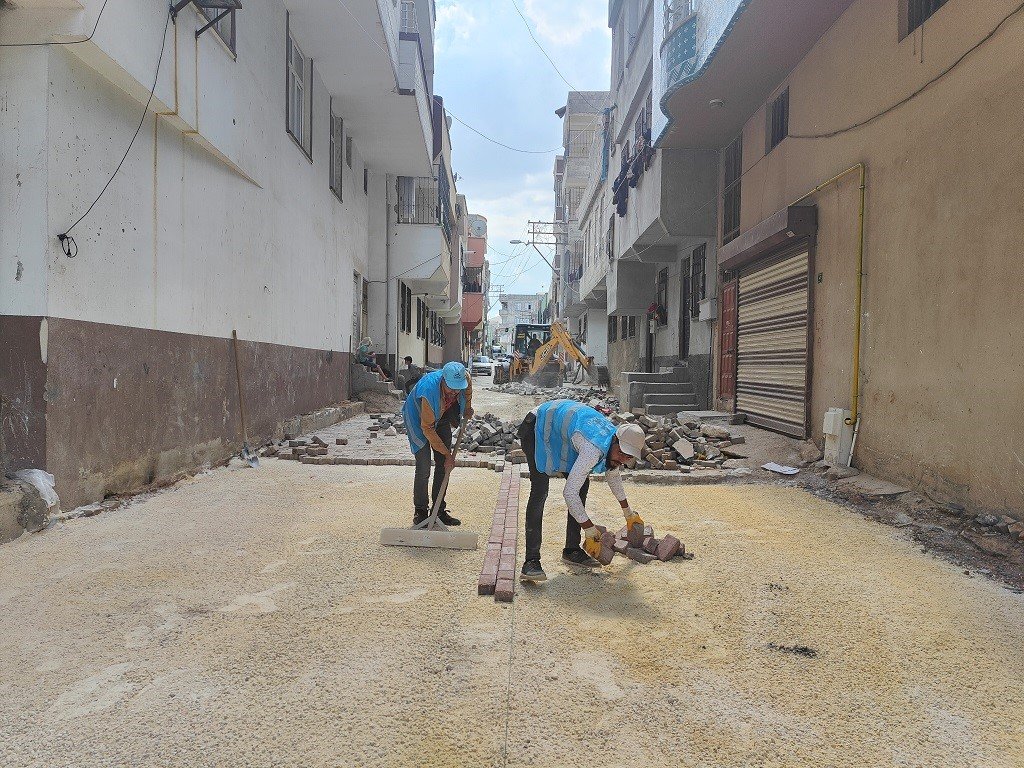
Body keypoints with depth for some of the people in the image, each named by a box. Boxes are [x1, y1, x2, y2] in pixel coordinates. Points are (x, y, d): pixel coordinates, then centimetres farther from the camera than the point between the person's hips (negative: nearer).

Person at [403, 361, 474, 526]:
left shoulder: (466, 378, -26)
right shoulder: (428, 390, -41)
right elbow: (427, 428, -31)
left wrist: (467, 409, 16)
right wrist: (447, 454, -27)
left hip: (442, 417, 5)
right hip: (418, 419, -5)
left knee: (443, 466, 2)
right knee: (423, 468, -12)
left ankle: (439, 511, 11)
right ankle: (420, 512, 2)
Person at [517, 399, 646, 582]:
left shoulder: (614, 445, -7)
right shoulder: (594, 449, -36)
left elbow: (613, 474, 16)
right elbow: (569, 492, -35)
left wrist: (628, 512, 24)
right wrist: (591, 531, -27)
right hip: (536, 428, -9)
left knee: (582, 483, 2)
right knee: (540, 491, -22)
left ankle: (572, 550, 9)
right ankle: (531, 561, -24)